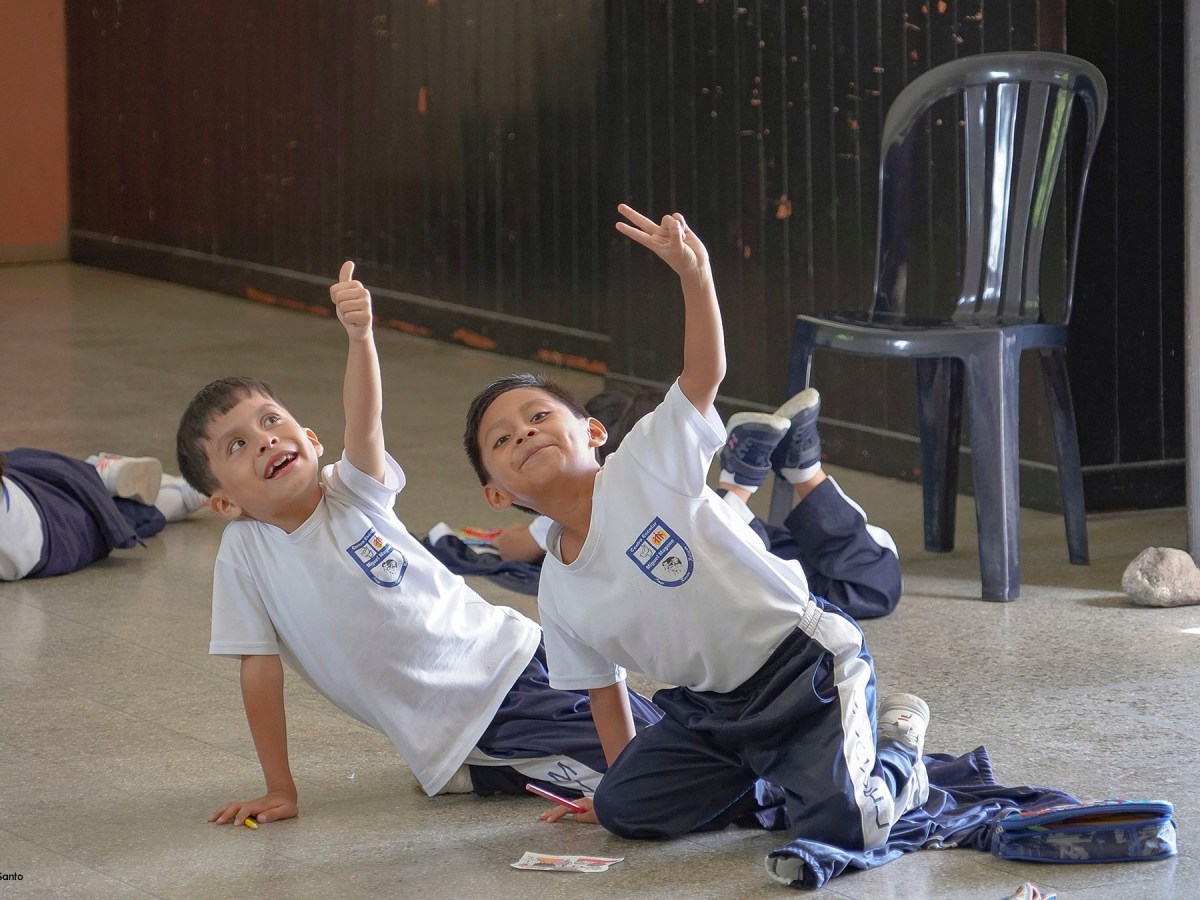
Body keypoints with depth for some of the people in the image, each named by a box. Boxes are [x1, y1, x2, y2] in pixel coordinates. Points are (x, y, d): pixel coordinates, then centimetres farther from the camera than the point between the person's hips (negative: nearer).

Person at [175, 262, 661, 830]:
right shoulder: (245, 553, -9)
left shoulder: (353, 493, -6)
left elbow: (365, 420, -26)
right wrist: (280, 791, -7)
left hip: (509, 653, 2)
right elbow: (261, 672, -7)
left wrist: (359, 335, -45)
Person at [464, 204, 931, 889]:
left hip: (806, 660, -7)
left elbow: (706, 373, -27)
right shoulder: (559, 594, 2)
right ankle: (770, 780, 17)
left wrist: (695, 276, -42)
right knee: (625, 808, -4)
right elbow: (604, 694, 15)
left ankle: (897, 751, 12)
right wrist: (623, 779, 18)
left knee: (842, 830, -22)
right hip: (709, 705, 7)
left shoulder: (647, 466, -13)